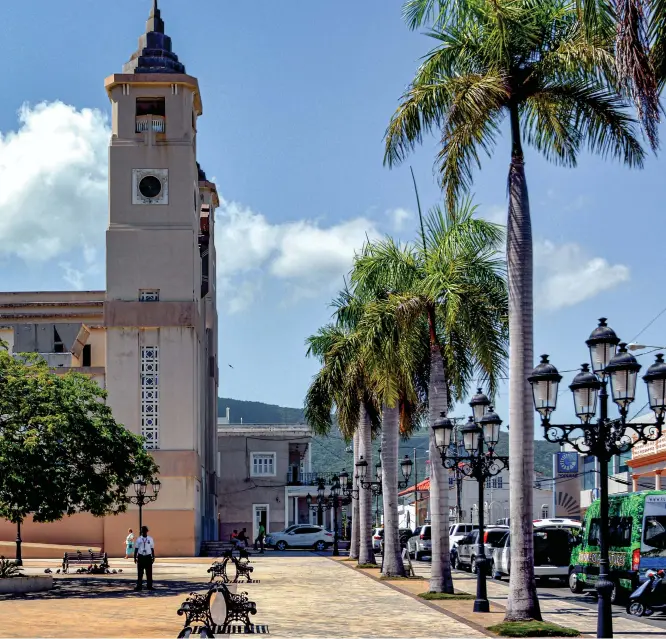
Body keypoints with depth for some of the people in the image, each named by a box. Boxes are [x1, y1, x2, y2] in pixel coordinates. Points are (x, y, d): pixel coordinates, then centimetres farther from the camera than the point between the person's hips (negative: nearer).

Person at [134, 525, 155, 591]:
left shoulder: (150, 539, 7)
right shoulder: (139, 539, 4)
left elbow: (152, 548, 9)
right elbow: (136, 548, 5)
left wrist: (153, 557, 5)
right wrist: (135, 557, 0)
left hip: (148, 557, 1)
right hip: (140, 557, -1)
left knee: (149, 572, 4)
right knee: (140, 572, 2)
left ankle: (149, 586, 11)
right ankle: (139, 586, 7)